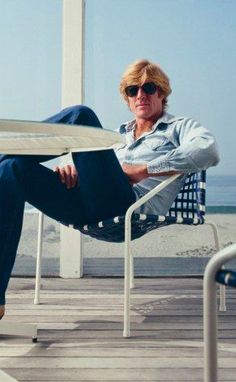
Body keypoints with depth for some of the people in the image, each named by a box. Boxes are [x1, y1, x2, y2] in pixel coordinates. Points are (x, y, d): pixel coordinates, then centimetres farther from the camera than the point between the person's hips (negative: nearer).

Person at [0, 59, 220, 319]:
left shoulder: (180, 127, 19)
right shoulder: (118, 133, 36)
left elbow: (209, 151, -5)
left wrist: (142, 170, -9)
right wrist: (72, 168, 3)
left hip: (130, 208, -6)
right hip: (88, 209, 6)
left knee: (81, 115, -16)